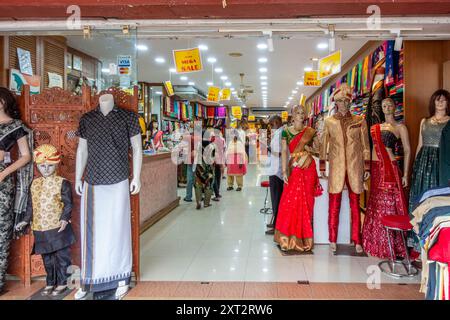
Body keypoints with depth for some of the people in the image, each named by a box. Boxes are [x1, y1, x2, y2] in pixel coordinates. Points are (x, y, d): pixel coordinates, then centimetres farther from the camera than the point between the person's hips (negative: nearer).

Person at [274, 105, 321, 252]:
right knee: (290, 201, -4)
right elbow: (284, 152, -2)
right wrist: (284, 171, -9)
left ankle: (303, 238, 12)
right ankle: (288, 237, 8)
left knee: (306, 201, 2)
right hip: (294, 168, -1)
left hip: (308, 168, 1)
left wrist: (309, 149, -7)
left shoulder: (310, 131, 6)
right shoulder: (286, 131, 3)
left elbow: (318, 149, 14)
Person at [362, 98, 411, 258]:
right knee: (376, 206, 9)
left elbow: (407, 151, -2)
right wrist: (367, 168, 9)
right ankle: (377, 244, 20)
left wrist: (405, 174, -8)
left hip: (390, 168, -5)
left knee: (388, 205, -4)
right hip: (375, 168, 5)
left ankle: (391, 246, 7)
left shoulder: (400, 127, 1)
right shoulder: (376, 127, 16)